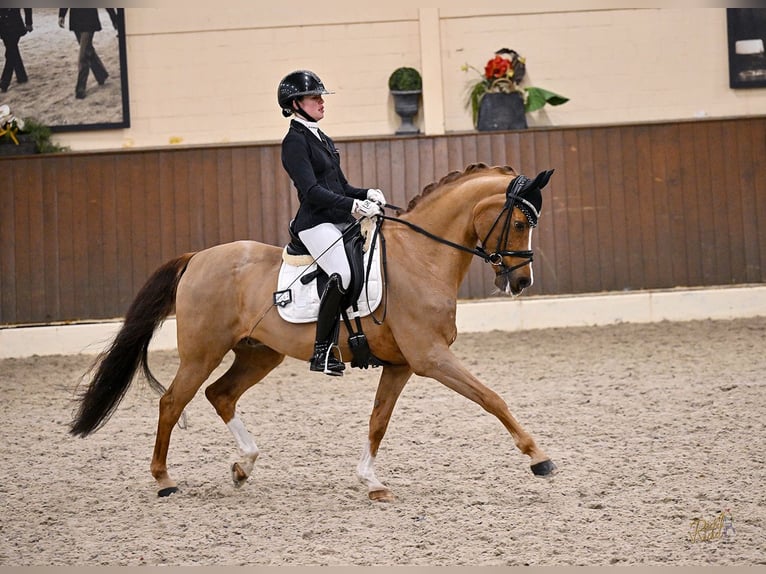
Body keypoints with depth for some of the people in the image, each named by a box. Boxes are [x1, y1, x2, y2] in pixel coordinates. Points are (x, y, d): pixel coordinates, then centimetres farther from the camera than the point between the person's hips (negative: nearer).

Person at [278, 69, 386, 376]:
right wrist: (354, 205, -24)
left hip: (342, 223, 10)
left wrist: (367, 194, 4)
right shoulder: (295, 142, -5)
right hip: (316, 224, -10)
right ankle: (322, 351, -23)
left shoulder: (323, 140, 22)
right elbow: (312, 191, -16)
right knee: (343, 273, -30)